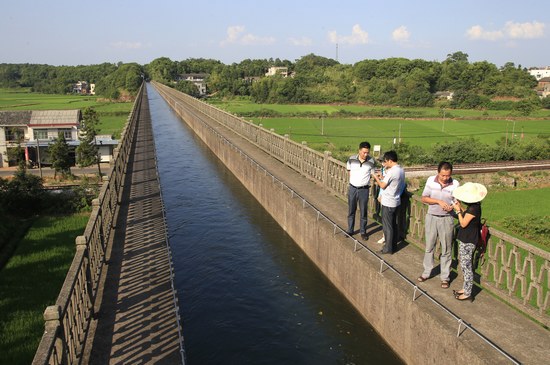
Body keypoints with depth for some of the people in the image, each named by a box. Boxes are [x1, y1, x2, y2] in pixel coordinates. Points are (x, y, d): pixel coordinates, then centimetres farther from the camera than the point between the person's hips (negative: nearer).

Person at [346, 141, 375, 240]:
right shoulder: (352, 159, -7)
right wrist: (354, 179, 7)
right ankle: (350, 230, 28)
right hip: (352, 188, 1)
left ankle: (363, 232, 25)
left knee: (363, 212, 9)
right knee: (351, 211, 13)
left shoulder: (371, 161, -11)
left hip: (364, 190, -1)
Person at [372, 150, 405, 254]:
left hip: (388, 203, -9)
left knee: (387, 226, 2)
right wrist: (382, 177, 14)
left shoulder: (391, 171, -23)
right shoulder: (401, 170, 4)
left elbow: (383, 186, -15)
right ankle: (393, 244, 30)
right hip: (396, 201, 9)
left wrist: (376, 178, 1)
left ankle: (388, 248, 10)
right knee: (393, 224, 19)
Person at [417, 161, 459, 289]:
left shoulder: (455, 184, -10)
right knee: (429, 247, 14)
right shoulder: (431, 180, -7)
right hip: (431, 217, 2)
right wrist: (439, 201, -20)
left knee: (446, 249, 8)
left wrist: (452, 206, -23)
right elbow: (424, 198, -6)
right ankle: (427, 272, 30)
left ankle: (445, 277, 21)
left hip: (447, 219, -1)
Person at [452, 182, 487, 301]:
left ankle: (468, 294, 11)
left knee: (466, 266, 0)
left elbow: (463, 223, -20)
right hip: (466, 239, 10)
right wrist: (461, 207, 6)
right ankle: (465, 288, 33)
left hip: (468, 242, -10)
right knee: (463, 264, 20)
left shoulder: (473, 208, -25)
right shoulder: (473, 206, 4)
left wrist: (458, 210, -10)